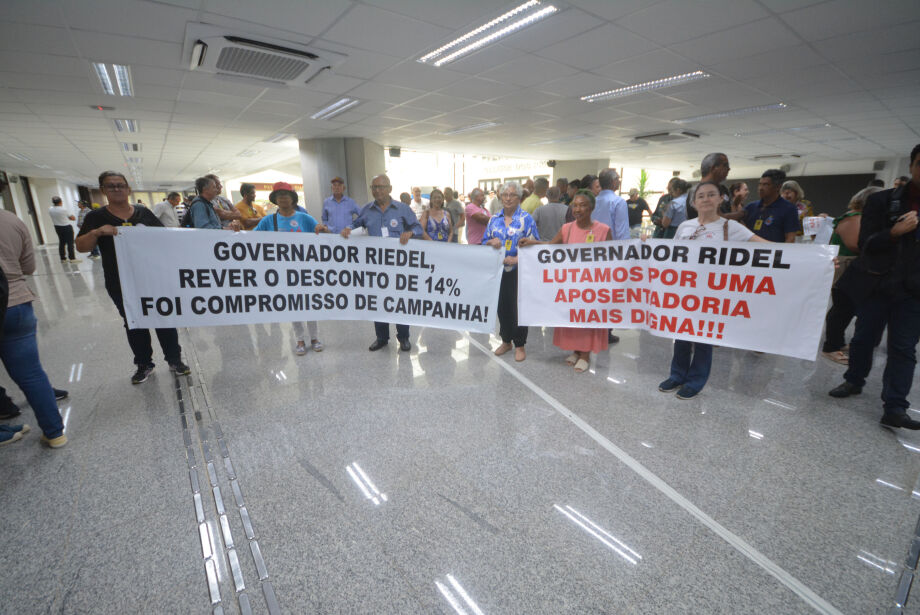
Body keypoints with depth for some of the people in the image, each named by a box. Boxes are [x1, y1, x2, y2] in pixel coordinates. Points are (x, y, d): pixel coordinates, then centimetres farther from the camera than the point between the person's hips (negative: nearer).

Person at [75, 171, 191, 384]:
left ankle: (174, 360, 18)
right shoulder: (96, 217, 1)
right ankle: (144, 364, 26)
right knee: (134, 323, 12)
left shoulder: (144, 213, 4)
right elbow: (81, 247, -4)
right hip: (121, 284, 0)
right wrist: (97, 232, -22)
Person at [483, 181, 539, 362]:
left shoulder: (527, 219, -2)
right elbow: (484, 242, 14)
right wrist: (491, 242, -10)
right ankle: (506, 341, 27)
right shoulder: (494, 219, 11)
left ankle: (520, 345, 15)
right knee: (502, 305, 10)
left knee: (518, 306, 0)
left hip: (519, 271, -4)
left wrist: (517, 259, -19)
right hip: (498, 270, 4)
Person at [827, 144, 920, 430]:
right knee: (863, 338, 10)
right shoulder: (882, 201, -1)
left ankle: (894, 408, 2)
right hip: (877, 285, -1)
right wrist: (895, 232, -21)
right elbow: (865, 245, -5)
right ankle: (854, 381, 30)